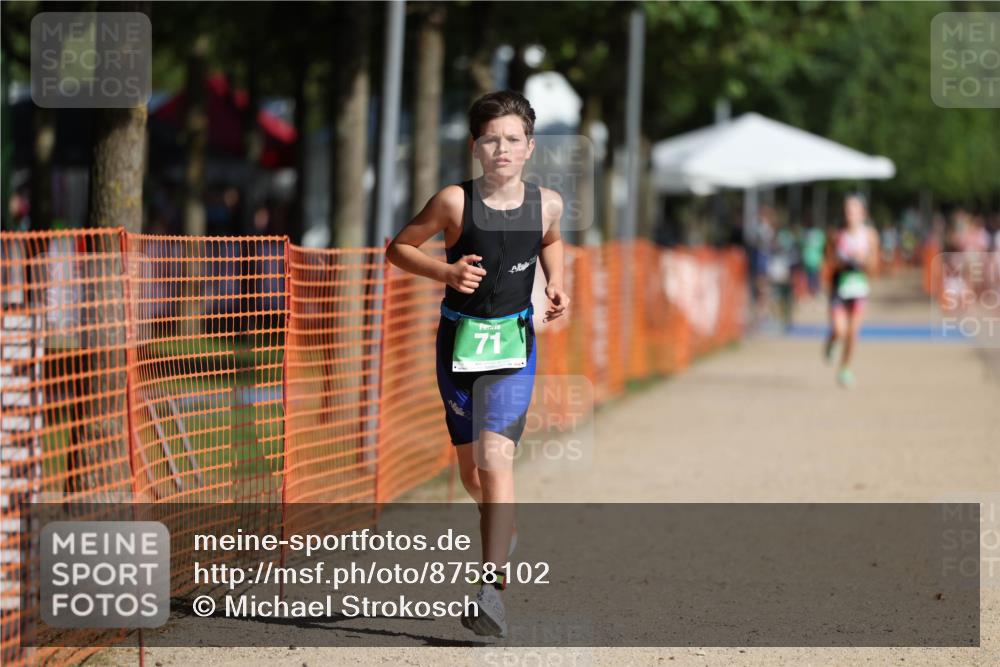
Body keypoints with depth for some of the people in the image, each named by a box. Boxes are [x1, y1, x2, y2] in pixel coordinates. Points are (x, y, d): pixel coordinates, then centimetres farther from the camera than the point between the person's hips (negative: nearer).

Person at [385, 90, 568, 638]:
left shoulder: (546, 203, -2)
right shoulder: (455, 201, -10)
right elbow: (398, 248, 0)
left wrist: (555, 284, 4)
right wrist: (446, 272, -16)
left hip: (513, 344, -1)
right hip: (459, 339, 1)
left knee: (495, 455, -20)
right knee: (470, 469, 12)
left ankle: (491, 586, -25)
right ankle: (501, 528, 46)